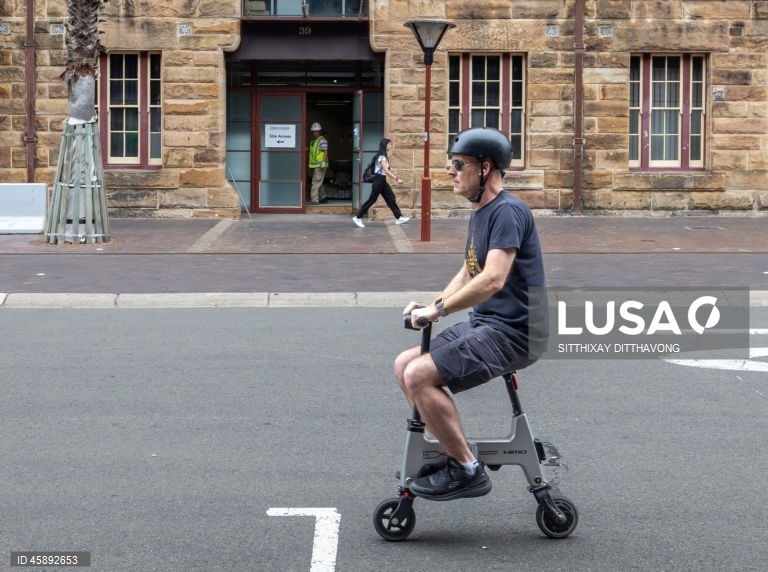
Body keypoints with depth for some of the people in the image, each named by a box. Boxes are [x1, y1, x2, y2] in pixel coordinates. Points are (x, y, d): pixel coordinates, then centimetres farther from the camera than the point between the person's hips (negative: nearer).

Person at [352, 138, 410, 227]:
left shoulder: (384, 156, 14)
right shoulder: (382, 157, -16)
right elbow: (386, 171, -23)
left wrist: (394, 178, 10)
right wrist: (396, 179, -23)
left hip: (382, 181, 10)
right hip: (379, 180, -10)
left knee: (391, 198, 6)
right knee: (372, 200, -4)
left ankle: (398, 218, 7)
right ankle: (358, 217, 3)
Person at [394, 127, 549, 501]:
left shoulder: (507, 211, -16)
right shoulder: (480, 212, 16)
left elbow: (492, 279, -27)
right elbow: (468, 273, 24)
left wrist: (437, 310, -20)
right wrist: (431, 305, 8)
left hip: (512, 332, -10)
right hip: (483, 324, 10)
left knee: (418, 375, -21)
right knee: (404, 365, 9)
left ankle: (467, 471, -11)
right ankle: (451, 450, 17)